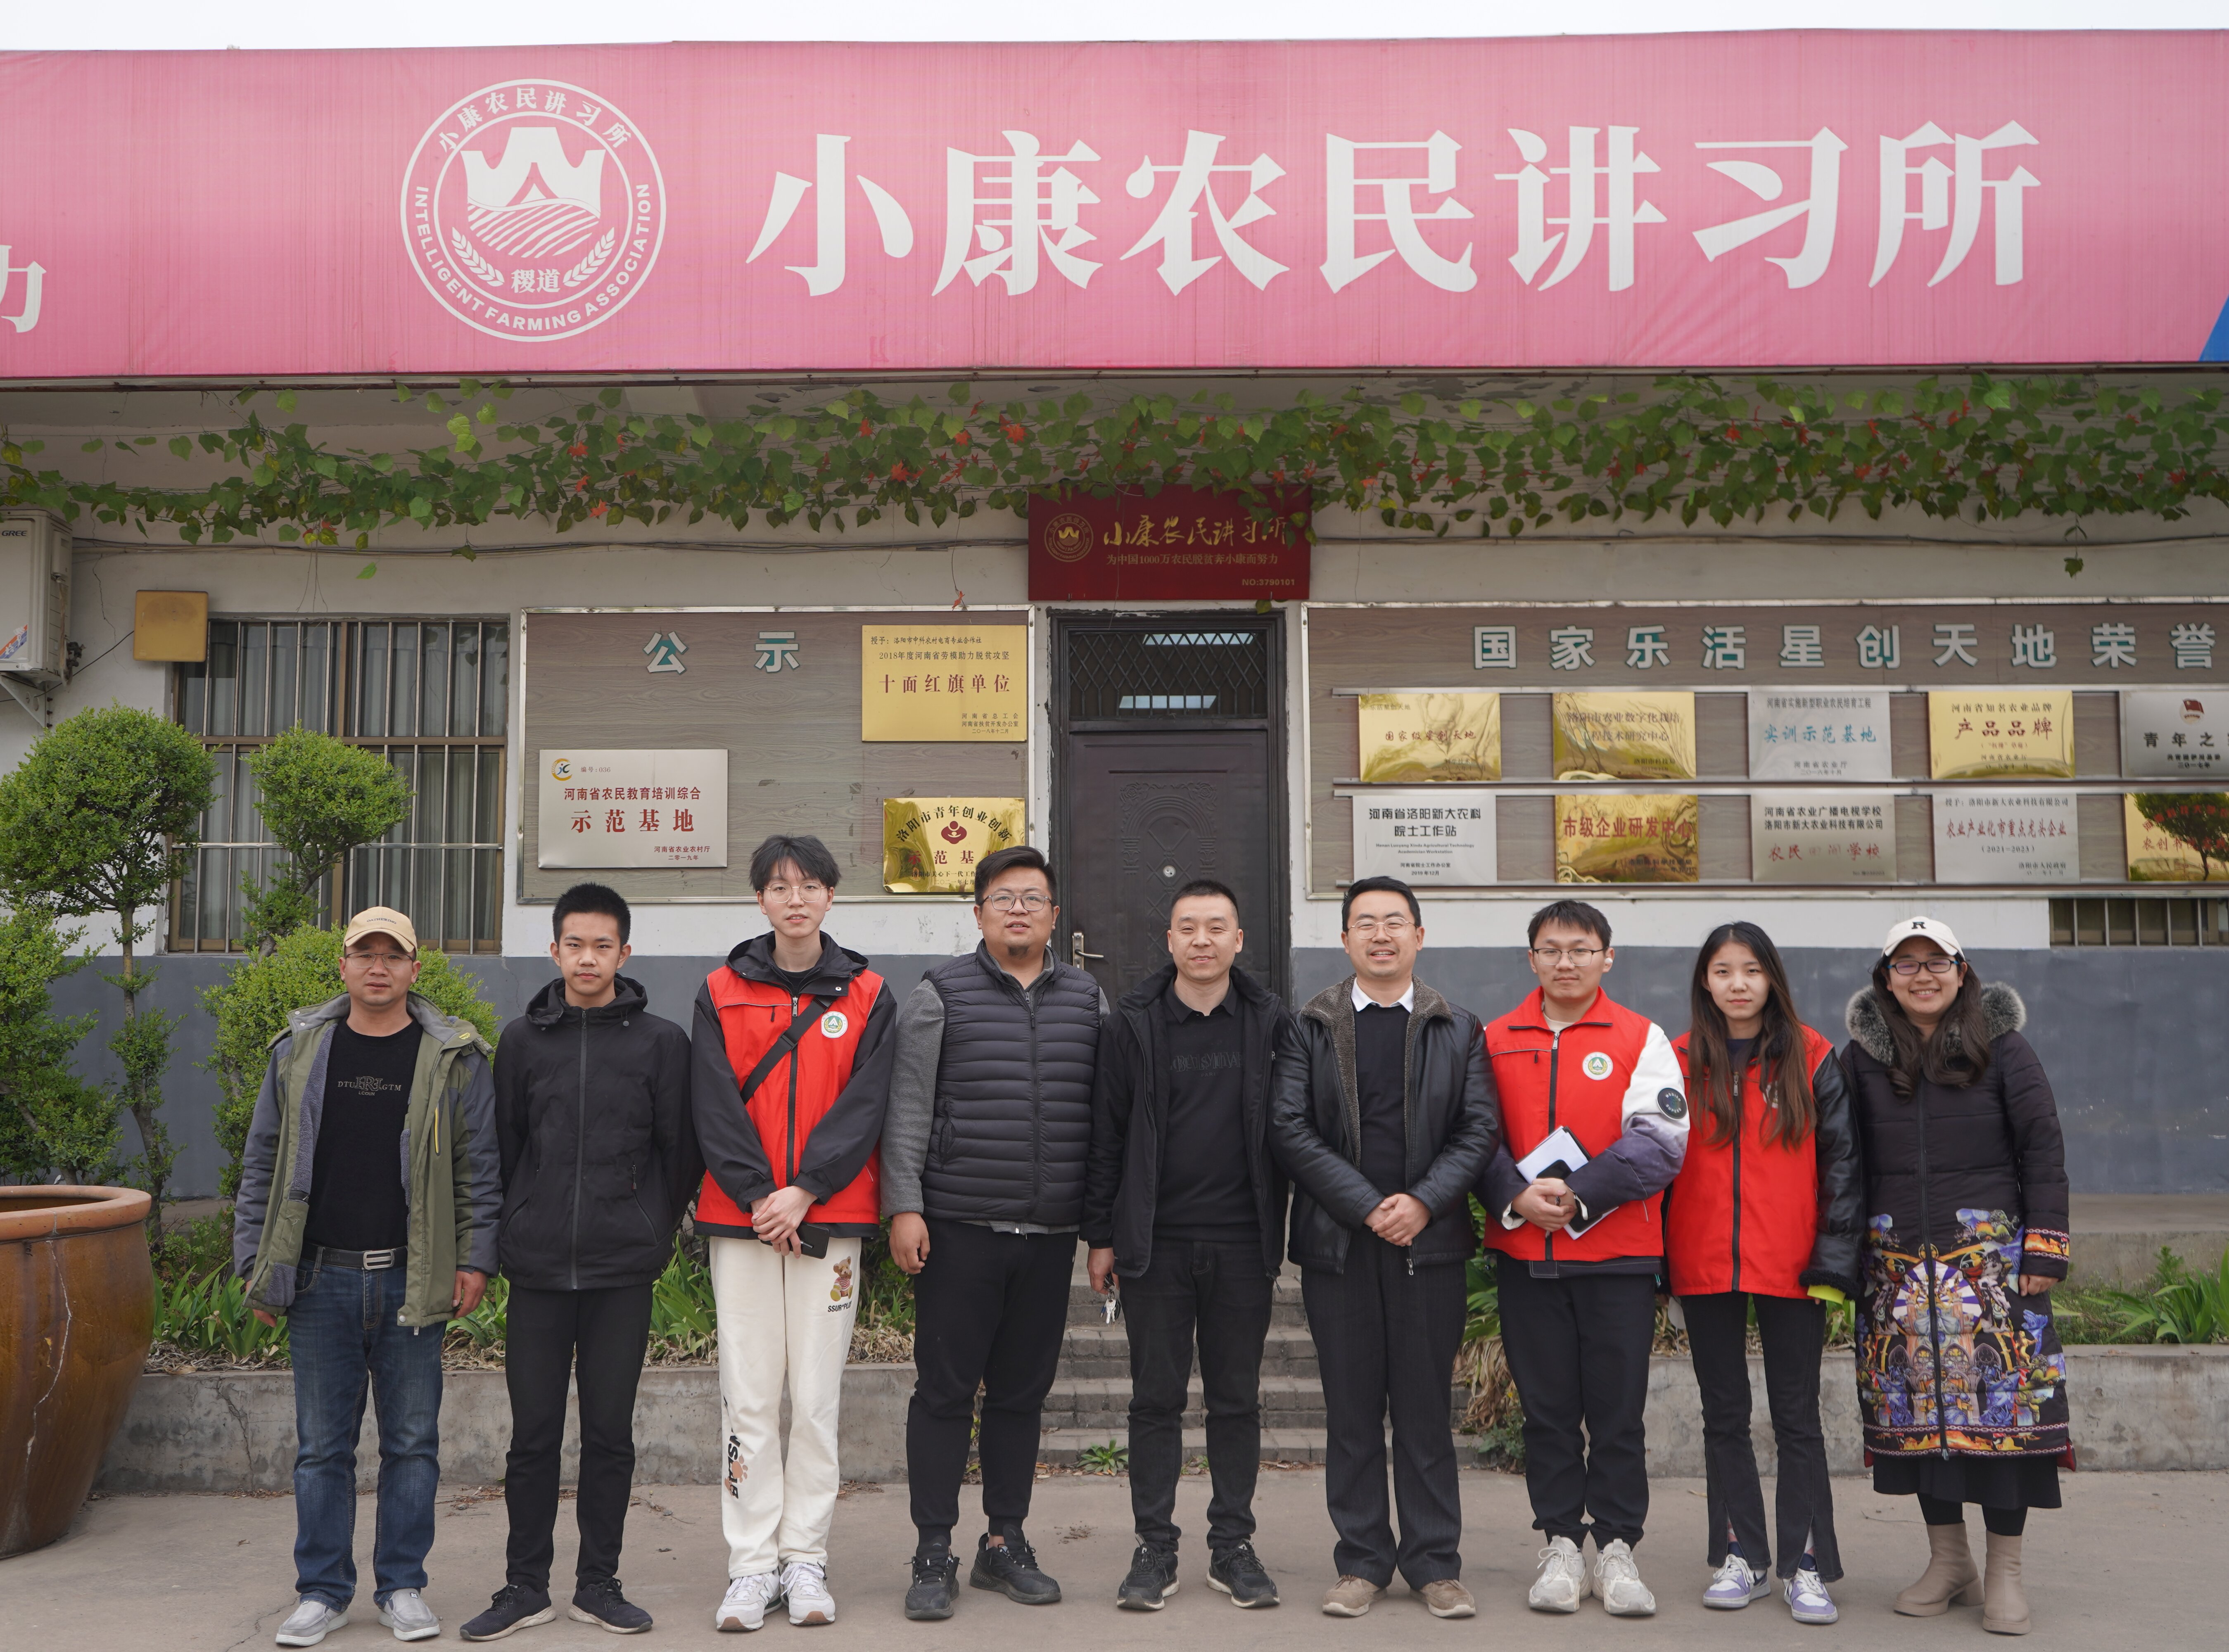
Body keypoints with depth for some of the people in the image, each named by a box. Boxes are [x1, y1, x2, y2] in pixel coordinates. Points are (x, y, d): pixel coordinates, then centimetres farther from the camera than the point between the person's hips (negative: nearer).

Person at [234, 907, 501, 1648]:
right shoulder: (300, 1051, 8)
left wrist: (474, 1258, -2)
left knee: (412, 1441, 6)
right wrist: (255, 1263, 7)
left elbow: (480, 1166, 4)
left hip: (412, 1282, -1)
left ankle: (402, 1586, 18)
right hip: (320, 1280, 1)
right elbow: (263, 1162, 11)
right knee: (322, 1443, 7)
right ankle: (323, 1591, 19)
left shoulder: (454, 1057, 2)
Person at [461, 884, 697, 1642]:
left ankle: (598, 1584, 17)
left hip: (623, 1270, -1)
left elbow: (679, 1151, 5)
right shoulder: (522, 1040, 7)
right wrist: (515, 1232, 9)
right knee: (533, 1434, 6)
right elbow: (501, 1147, 11)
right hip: (537, 1268, 1)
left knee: (610, 1433, 6)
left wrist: (657, 1231, 5)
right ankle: (525, 1587, 17)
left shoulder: (661, 1042, 1)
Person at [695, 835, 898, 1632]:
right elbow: (715, 1108, 0)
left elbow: (866, 1105, -2)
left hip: (830, 1219, 0)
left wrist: (804, 1191, -13)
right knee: (749, 1397, 1)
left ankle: (806, 1560, 12)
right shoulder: (723, 993, 7)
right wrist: (759, 1196, -11)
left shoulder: (867, 996, 6)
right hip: (741, 1221, 0)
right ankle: (752, 1566, 8)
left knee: (817, 1396, 2)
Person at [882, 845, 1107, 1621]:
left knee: (1022, 1392, 11)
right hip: (959, 1229, -3)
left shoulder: (1088, 1000, 10)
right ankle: (934, 1556, 11)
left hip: (1051, 1234, 3)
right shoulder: (940, 996, 1)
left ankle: (1005, 1542, 24)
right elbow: (907, 1109, -2)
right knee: (945, 1391, 1)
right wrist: (904, 1207, -9)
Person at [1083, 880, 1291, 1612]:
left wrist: (1280, 1234, 2)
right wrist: (1101, 1234, 1)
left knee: (1237, 1399, 8)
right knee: (1156, 1398, 5)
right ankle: (1155, 1548, 15)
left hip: (1243, 1245, 1)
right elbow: (1107, 1132, 3)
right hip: (1155, 1242, -1)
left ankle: (1233, 1545, 19)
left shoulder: (1268, 1021, 4)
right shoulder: (1135, 1022, 1)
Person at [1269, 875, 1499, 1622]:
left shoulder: (1458, 1030, 9)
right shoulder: (1310, 1029, 5)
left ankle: (1436, 1563, 15)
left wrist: (1423, 1202, -12)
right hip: (1338, 1244, 0)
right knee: (1351, 1411, 6)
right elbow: (1290, 1129, -3)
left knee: (1426, 1408, 5)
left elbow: (1480, 1127, 2)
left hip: (1429, 1241, 0)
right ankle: (1361, 1562, 16)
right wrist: (1367, 1206, -11)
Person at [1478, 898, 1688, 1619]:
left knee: (1618, 1410, 4)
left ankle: (1616, 1550, 16)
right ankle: (1561, 1545, 19)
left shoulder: (1642, 1039, 2)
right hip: (1524, 1254, 2)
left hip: (1619, 1255, -2)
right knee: (1547, 1409, 8)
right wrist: (1516, 1197, -13)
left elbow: (1659, 1141, -8)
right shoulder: (1497, 1041, 8)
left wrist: (1578, 1195, -17)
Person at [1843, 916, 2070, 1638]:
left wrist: (2044, 1249, -7)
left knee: (2002, 1401, -3)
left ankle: (2005, 1571, 7)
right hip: (1898, 1266, 2)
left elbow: (2043, 1152, 0)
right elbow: (1846, 1162, 7)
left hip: (1993, 1257, -2)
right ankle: (1947, 1560, 19)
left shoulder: (2002, 1049, 1)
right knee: (1919, 1407, 5)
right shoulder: (1863, 1056, 5)